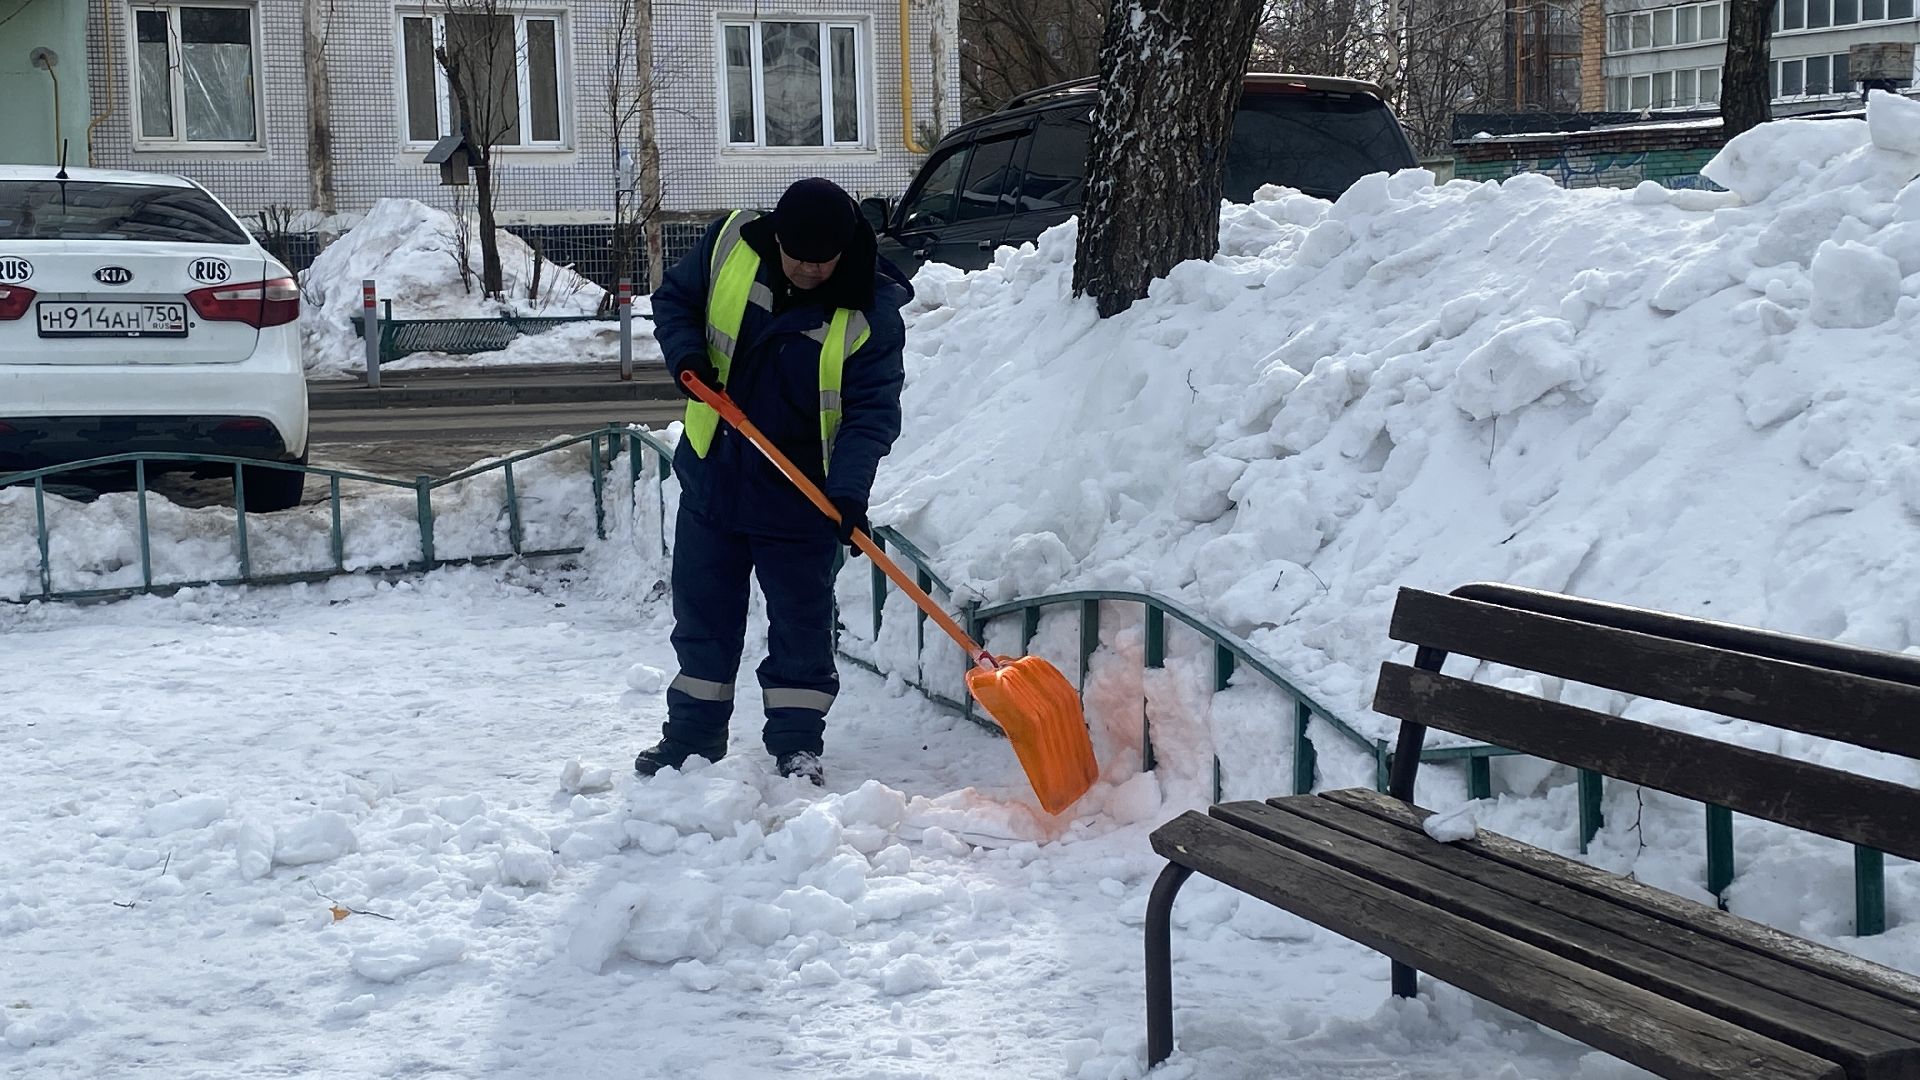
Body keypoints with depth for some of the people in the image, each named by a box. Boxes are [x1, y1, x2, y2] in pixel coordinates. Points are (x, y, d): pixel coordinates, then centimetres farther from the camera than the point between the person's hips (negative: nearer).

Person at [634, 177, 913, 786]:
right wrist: (686, 354, -14)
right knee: (702, 617, 14)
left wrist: (849, 490, -32)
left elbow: (872, 411, -19)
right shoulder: (731, 245, -9)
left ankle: (796, 743, 18)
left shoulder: (872, 313, -18)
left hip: (801, 501, -3)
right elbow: (674, 300, 7)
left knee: (801, 622, 5)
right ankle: (693, 736, 28)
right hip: (710, 478, 4)